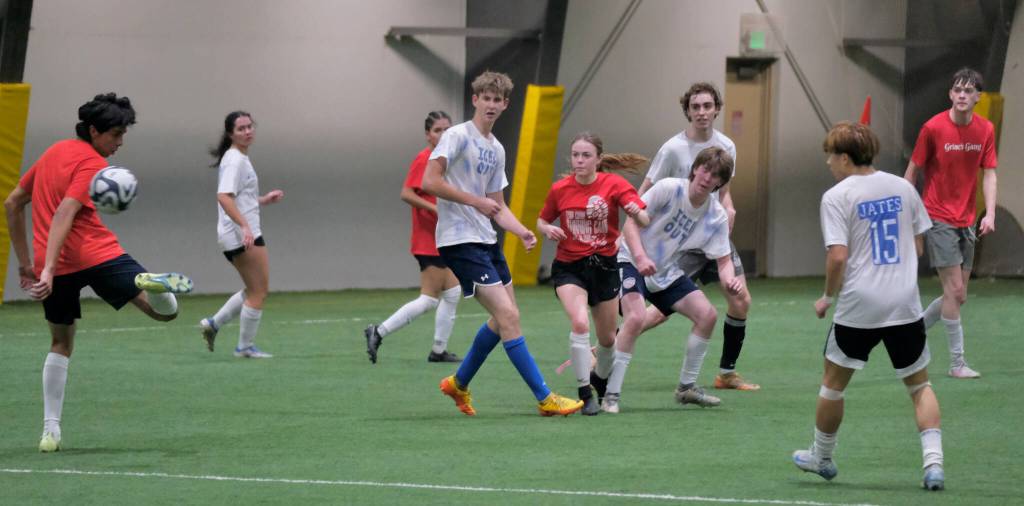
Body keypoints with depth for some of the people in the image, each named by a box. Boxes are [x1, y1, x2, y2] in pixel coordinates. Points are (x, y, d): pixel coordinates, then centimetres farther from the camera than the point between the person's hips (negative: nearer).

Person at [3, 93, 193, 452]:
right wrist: (49, 270, -28)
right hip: (95, 256, -6)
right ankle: (153, 285, -41)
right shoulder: (91, 164, -7)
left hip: (54, 265, 6)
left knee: (61, 344, 20)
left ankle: (51, 429, 12)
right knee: (165, 310, -4)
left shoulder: (53, 153, 16)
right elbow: (63, 215, -20)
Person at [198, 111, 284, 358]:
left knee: (254, 290, 18)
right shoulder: (235, 160, -14)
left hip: (241, 234, 10)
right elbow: (224, 197, -27)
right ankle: (245, 346, 5)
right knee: (259, 291, -2)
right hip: (242, 235, -10)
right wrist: (245, 226, -35)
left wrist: (265, 199, 19)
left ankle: (213, 324, 17)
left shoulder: (240, 158, 17)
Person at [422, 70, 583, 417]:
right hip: (460, 241, -9)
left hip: (487, 241, 9)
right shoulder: (458, 136, -9)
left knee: (504, 318, 14)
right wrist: (475, 201, -18)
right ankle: (545, 398, -13)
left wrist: (522, 232, 1)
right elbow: (430, 181, -18)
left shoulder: (496, 149, 15)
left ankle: (459, 384, 31)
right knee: (507, 316, -13)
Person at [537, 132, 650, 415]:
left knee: (607, 338, 11)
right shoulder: (560, 190, -4)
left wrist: (638, 213, -43)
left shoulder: (613, 184, -10)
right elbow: (542, 221, 12)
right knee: (579, 323, -24)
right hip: (568, 267, -1)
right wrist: (548, 230, -11)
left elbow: (644, 218, -20)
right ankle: (585, 395, -16)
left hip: (604, 266, 1)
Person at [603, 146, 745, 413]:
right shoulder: (669, 189, -20)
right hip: (632, 262, -6)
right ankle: (611, 395, -23)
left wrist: (730, 280, -28)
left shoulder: (716, 217, -6)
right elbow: (631, 223, -21)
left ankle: (686, 387, 13)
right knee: (636, 318, -29)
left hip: (667, 272, 6)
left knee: (707, 314, -4)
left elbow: (723, 260, -4)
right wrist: (640, 256, -38)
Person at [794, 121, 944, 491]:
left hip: (858, 307, -3)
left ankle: (821, 458, 30)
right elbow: (918, 246, 12)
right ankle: (933, 462, -3)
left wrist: (828, 298, 0)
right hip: (905, 303, 3)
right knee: (919, 384, 12)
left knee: (833, 384, 16)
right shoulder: (903, 188, 7)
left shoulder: (836, 197, -8)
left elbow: (838, 256, -15)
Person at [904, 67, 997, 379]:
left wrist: (990, 213, -11)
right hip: (938, 218, -5)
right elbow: (913, 170, -3)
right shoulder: (933, 128, -10)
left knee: (958, 296, 7)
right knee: (954, 289, -10)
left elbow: (989, 174, 3)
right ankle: (957, 362, -4)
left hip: (966, 222, 5)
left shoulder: (985, 130, 2)